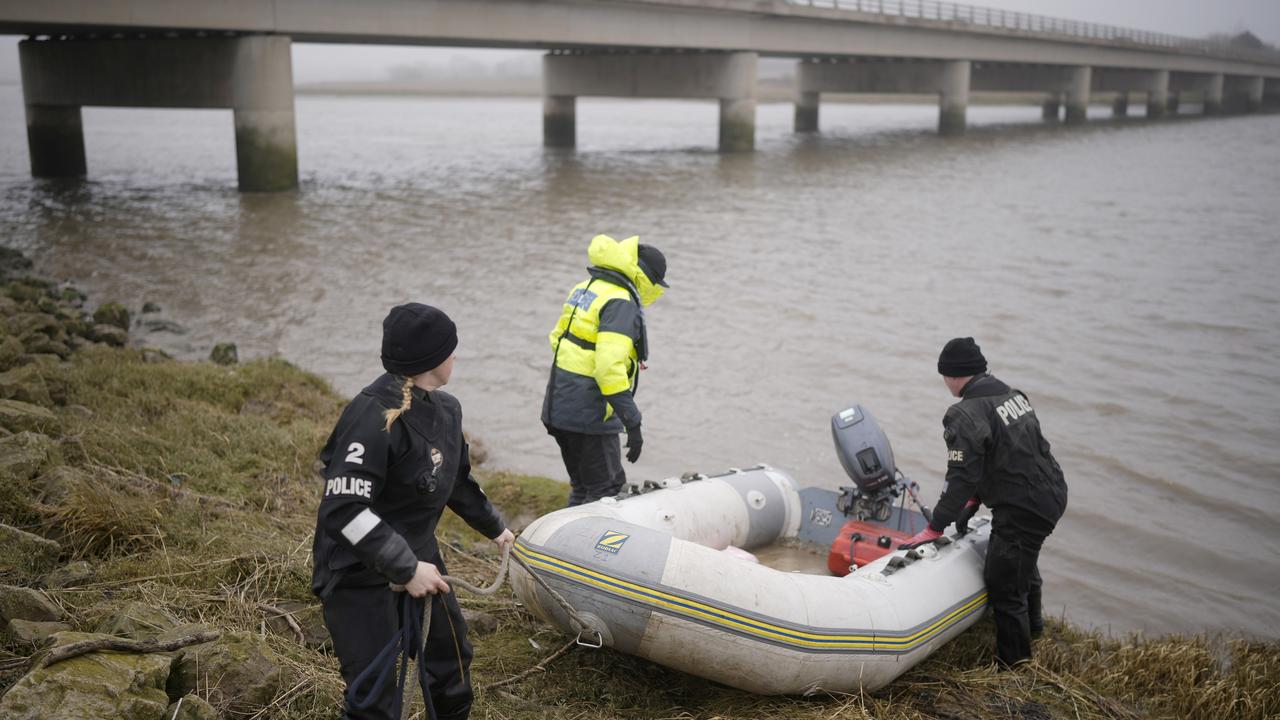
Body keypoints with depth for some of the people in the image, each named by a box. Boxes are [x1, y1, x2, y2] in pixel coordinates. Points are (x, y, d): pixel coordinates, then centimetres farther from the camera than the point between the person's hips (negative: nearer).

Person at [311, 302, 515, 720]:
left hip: (418, 558, 9)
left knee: (451, 655, 21)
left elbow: (456, 479, 19)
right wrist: (406, 568, -29)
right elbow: (344, 509, -30)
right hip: (360, 574, -8)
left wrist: (494, 528, 29)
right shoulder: (375, 416, -26)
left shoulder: (445, 409, 2)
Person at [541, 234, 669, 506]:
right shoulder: (621, 302, -17)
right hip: (588, 415, -9)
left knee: (582, 488, 20)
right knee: (606, 490, 1)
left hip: (558, 409, 9)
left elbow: (557, 338, 19)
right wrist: (633, 423, -25)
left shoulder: (584, 288, 11)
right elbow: (610, 366, -27)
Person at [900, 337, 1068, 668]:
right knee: (1023, 561, 33)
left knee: (1003, 585, 3)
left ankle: (1014, 665, 16)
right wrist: (973, 502, 18)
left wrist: (934, 529, -14)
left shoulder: (966, 415, -20)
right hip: (1052, 494, 10)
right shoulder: (1014, 395, 9)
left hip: (1022, 510, -10)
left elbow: (961, 478, -21)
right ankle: (1032, 623, 58)